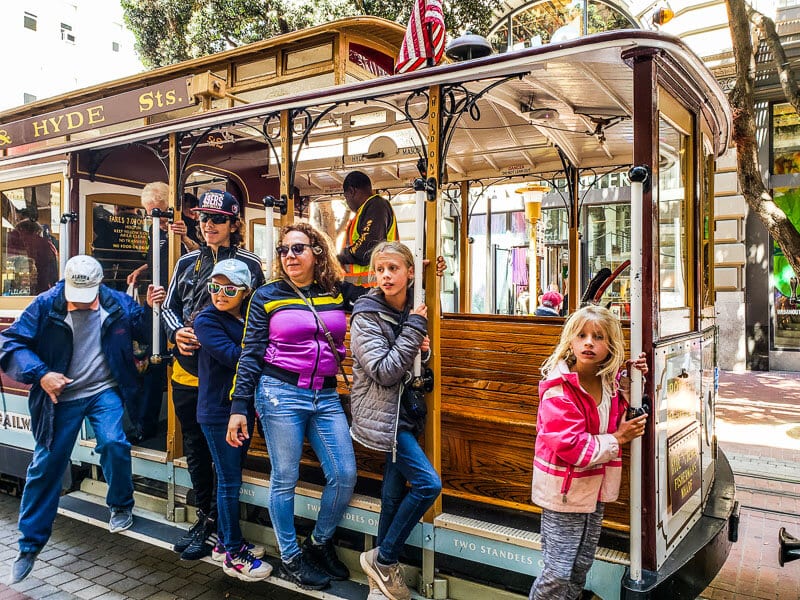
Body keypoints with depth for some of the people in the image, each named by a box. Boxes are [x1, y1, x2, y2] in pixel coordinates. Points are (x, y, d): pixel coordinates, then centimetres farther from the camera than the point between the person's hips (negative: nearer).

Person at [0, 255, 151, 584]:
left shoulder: (118, 304, -5)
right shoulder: (45, 305, -9)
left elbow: (148, 331, 5)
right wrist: (40, 374, -23)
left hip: (104, 391, 0)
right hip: (60, 395, 1)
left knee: (113, 443, -22)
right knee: (46, 465, 6)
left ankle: (121, 506, 8)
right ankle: (30, 545, 23)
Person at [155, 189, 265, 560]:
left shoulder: (249, 264, -4)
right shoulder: (187, 262, 12)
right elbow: (168, 307, 13)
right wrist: (177, 332, -8)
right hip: (187, 372, 6)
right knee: (195, 448, 15)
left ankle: (213, 526, 17)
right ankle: (204, 517, 31)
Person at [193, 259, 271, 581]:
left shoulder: (249, 320, 9)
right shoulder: (207, 320, -9)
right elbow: (232, 355, -22)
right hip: (217, 411, -6)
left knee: (232, 477, 16)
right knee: (229, 481, -1)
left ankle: (225, 540, 29)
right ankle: (234, 554, 9)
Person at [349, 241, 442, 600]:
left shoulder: (411, 311, 6)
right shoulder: (367, 316, -14)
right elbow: (384, 371, -21)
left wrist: (423, 349, -4)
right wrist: (414, 329, -19)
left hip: (403, 412, 7)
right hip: (381, 414, -7)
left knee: (395, 489, 12)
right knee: (428, 483, -13)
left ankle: (382, 571, 27)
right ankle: (384, 558, 5)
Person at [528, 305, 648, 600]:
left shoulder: (611, 379, -2)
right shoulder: (558, 389, -24)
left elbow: (618, 417, 15)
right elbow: (571, 447, -28)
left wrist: (629, 381, -2)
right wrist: (616, 439, -18)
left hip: (596, 488, 7)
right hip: (564, 490, -7)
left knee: (581, 566, 21)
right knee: (557, 574, 2)